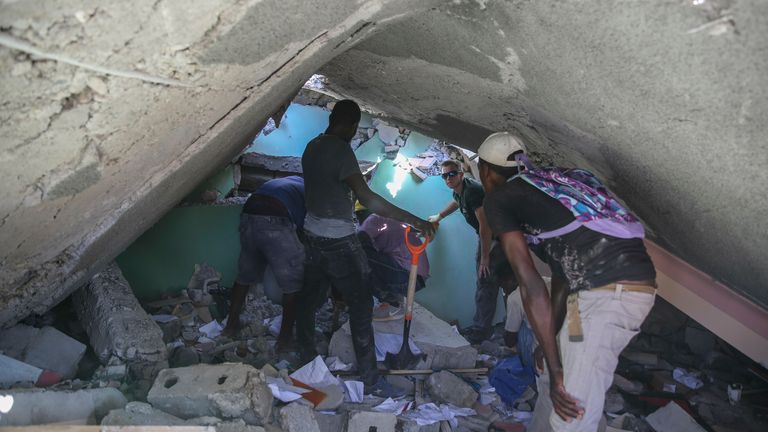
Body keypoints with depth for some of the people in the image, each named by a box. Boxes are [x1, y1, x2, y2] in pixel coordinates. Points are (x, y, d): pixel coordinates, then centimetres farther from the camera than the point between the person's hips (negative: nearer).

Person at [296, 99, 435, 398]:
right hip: (339, 242, -9)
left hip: (314, 235, 9)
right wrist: (414, 220, -26)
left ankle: (306, 357, 36)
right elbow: (367, 198, -27)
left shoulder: (312, 147, 8)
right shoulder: (341, 150, -19)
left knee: (310, 298, 19)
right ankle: (371, 380, 4)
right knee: (361, 305, -2)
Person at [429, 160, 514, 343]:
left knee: (486, 281, -9)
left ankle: (480, 330, 0)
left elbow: (485, 225, -27)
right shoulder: (459, 190, 4)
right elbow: (456, 203, 32)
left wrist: (485, 258, -22)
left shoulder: (472, 190, -27)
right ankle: (481, 326, 24)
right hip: (485, 236, 10)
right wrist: (439, 217, 45)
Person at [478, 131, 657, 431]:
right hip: (631, 282, 10)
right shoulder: (540, 190, 26)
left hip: (607, 291, -9)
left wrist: (555, 369, -4)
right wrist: (550, 338, 31)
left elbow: (530, 283, -7)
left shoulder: (498, 198, 2)